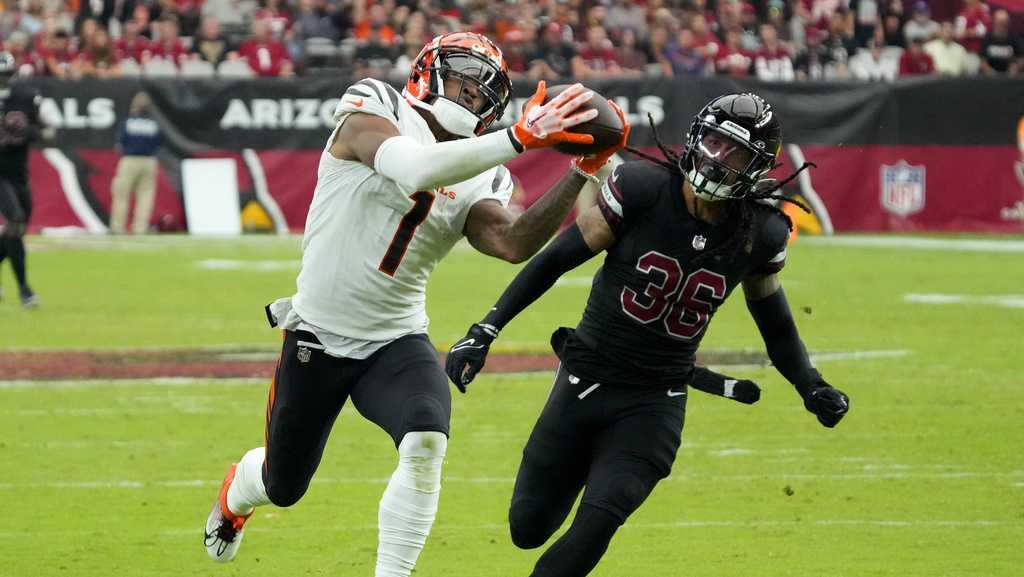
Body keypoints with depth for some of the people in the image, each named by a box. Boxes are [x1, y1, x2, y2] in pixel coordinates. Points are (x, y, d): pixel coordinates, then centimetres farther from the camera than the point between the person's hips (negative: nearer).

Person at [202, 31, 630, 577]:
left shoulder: (475, 186, 2)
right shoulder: (369, 114, -12)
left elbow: (515, 242, -17)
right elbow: (416, 169, -33)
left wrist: (582, 172, -25)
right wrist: (519, 138, -39)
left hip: (395, 342, 3)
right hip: (318, 340, -3)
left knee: (425, 445, -28)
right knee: (283, 486, 15)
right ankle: (235, 493, 54)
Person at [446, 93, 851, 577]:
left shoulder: (759, 236, -7)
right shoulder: (642, 189, -15)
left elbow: (774, 321, 12)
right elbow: (557, 259, -8)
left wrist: (812, 387, -3)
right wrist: (485, 330, -12)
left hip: (654, 404, 0)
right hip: (586, 382, 0)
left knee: (596, 525, -20)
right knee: (528, 528, 9)